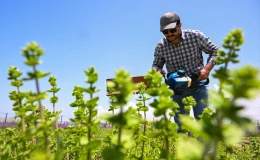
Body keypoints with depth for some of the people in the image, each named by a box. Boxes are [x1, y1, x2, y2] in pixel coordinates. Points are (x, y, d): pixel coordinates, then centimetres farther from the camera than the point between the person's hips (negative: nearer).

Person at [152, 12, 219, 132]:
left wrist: (207, 68, -18)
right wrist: (158, 70, -17)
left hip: (198, 86, -2)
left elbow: (215, 51, -1)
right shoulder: (161, 46, -8)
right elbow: (156, 65, 8)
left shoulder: (195, 36, -12)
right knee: (181, 124, 6)